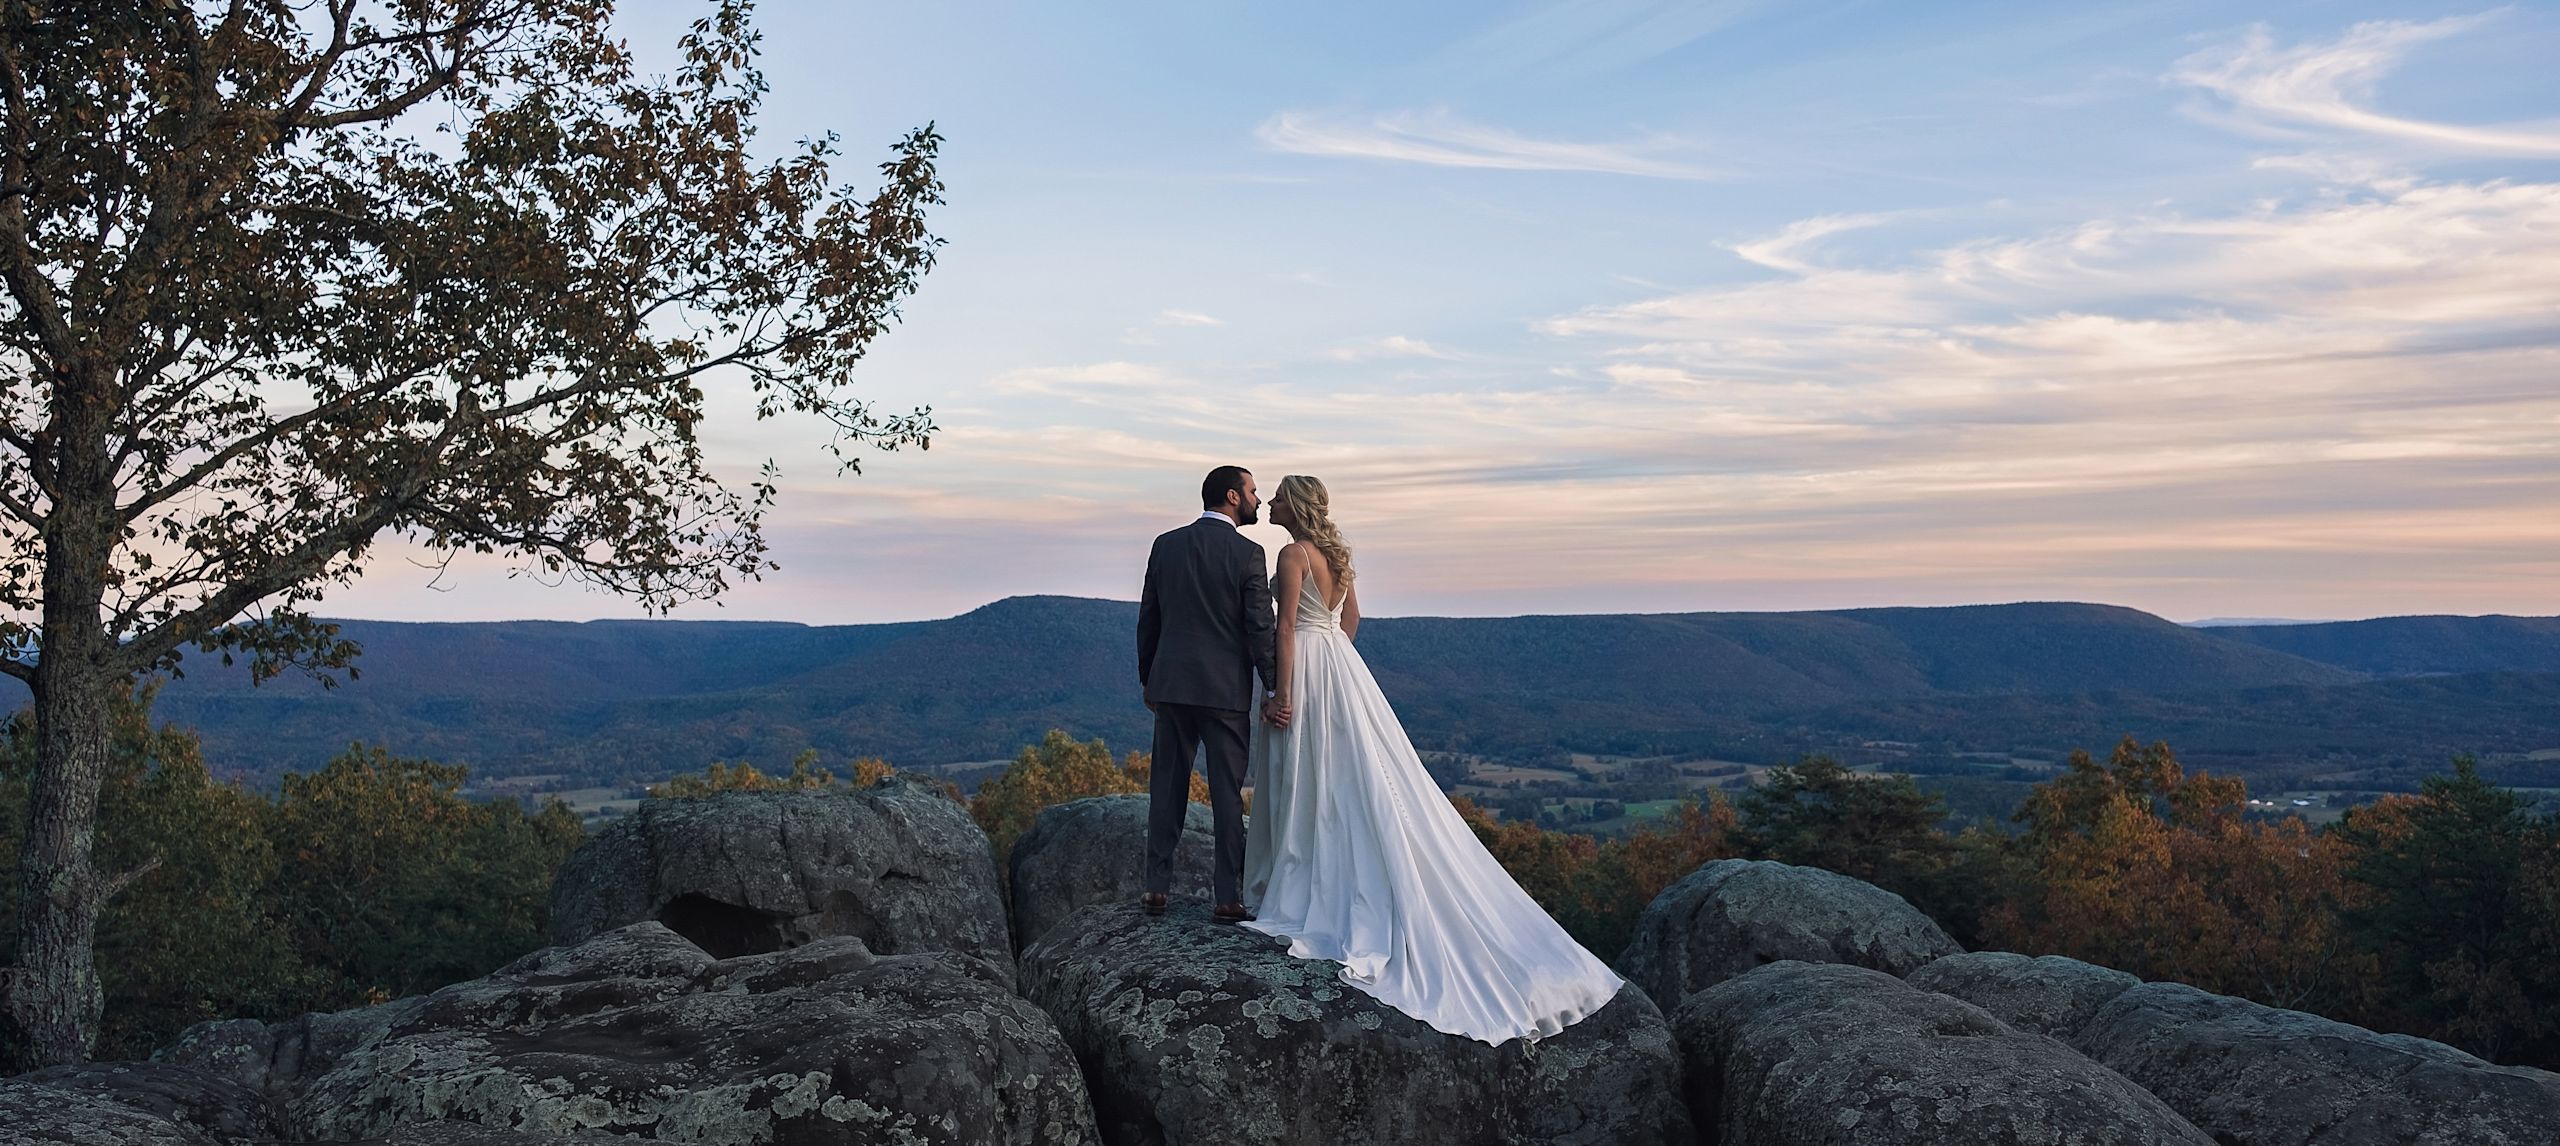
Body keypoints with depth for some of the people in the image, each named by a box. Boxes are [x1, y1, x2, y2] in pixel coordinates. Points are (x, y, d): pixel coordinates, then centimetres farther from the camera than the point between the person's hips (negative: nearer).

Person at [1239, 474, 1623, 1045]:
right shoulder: (1336, 551, 13)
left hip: (1306, 668, -8)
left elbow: (1287, 625, -18)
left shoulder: (1294, 554, -13)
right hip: (1341, 664, 9)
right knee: (1358, 778, 9)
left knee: (1306, 783, -1)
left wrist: (1283, 692, -19)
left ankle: (1303, 891, 6)